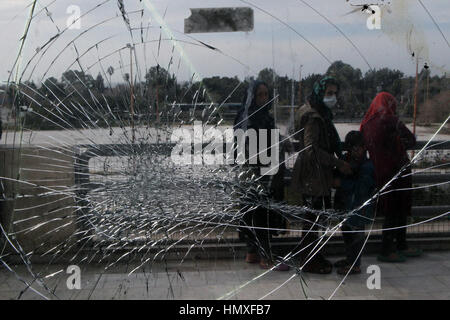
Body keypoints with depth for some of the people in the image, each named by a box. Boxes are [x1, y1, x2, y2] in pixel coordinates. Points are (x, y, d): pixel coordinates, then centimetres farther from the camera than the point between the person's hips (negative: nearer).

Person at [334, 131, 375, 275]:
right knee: (346, 231, 19)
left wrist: (340, 182, -24)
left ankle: (355, 265, 6)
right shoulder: (348, 162, 8)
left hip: (359, 209, -9)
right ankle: (350, 258, 36)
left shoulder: (367, 167, -17)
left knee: (356, 233, -3)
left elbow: (360, 187, -25)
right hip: (347, 205, 9)